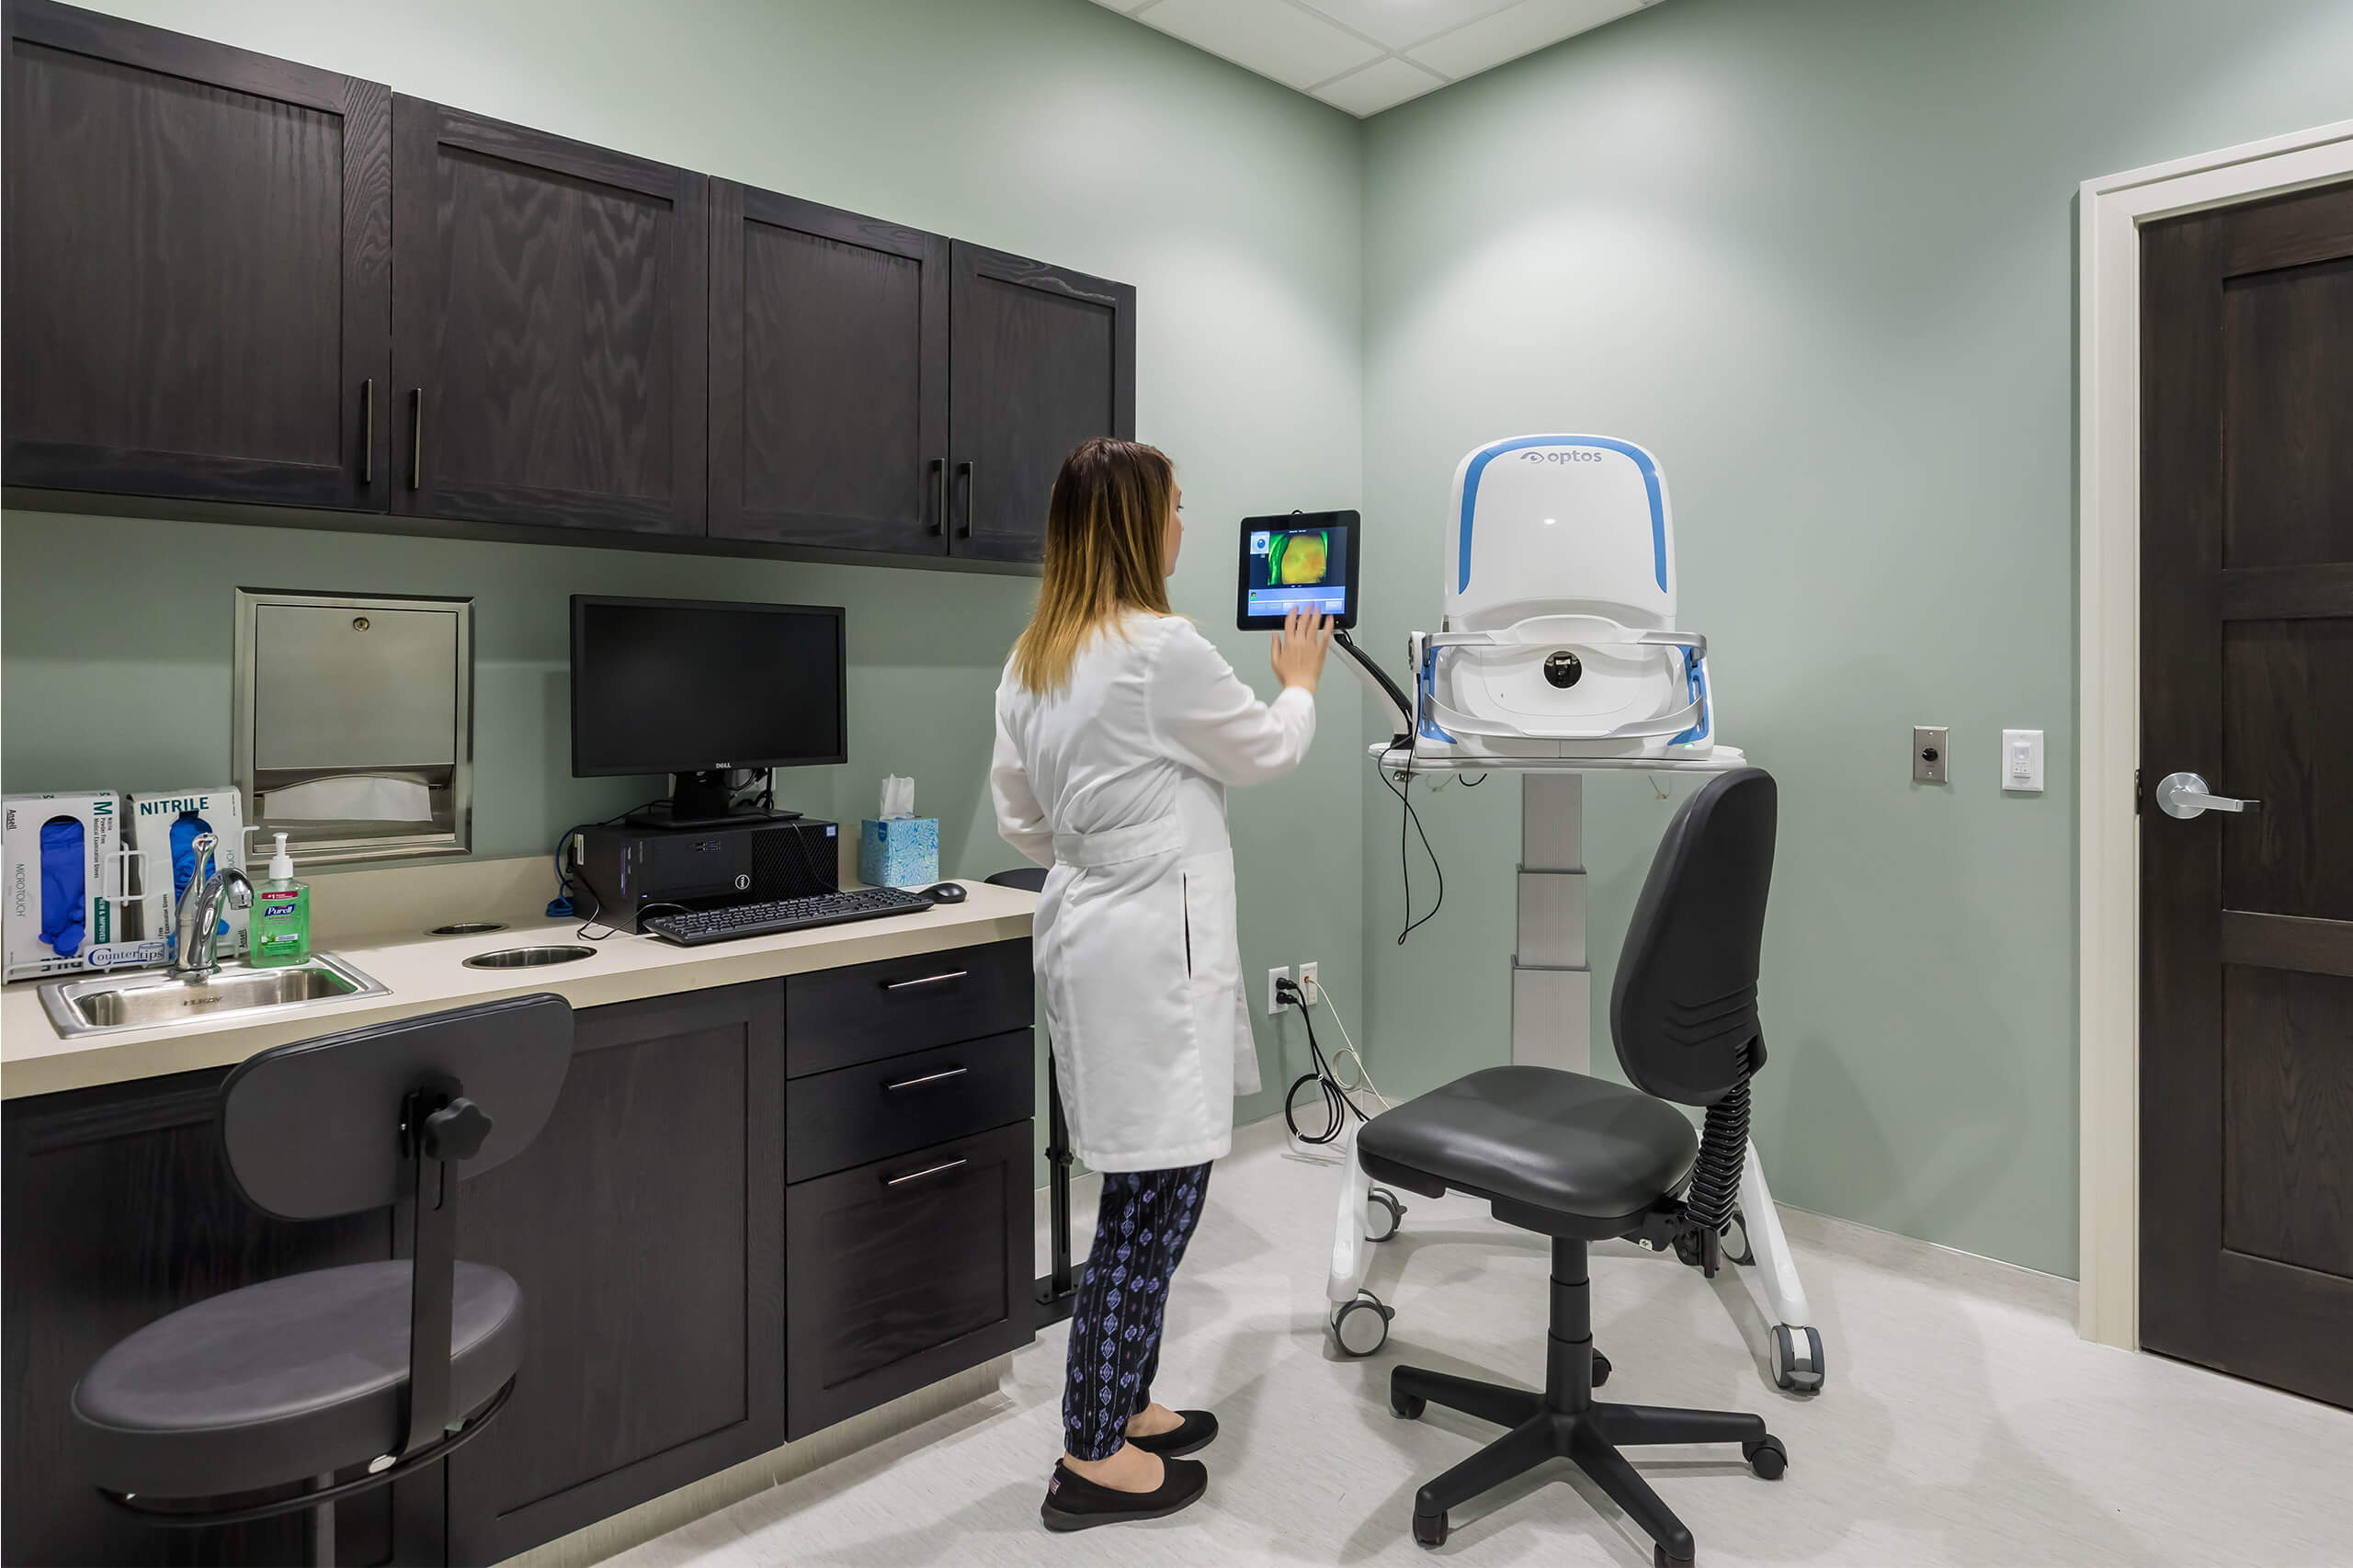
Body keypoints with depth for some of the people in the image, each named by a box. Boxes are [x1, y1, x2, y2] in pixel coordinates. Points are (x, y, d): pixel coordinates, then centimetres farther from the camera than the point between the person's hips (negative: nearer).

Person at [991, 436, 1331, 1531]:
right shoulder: (1163, 649, -16)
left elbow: (1019, 820, 15)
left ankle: (1119, 1407, 30)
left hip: (1091, 932, 9)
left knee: (1147, 1197, 17)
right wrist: (1300, 681, 18)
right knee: (1151, 1205, 1)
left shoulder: (1032, 660, 10)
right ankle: (1092, 1462, 14)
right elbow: (1268, 751, -1)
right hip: (1153, 951, -9)